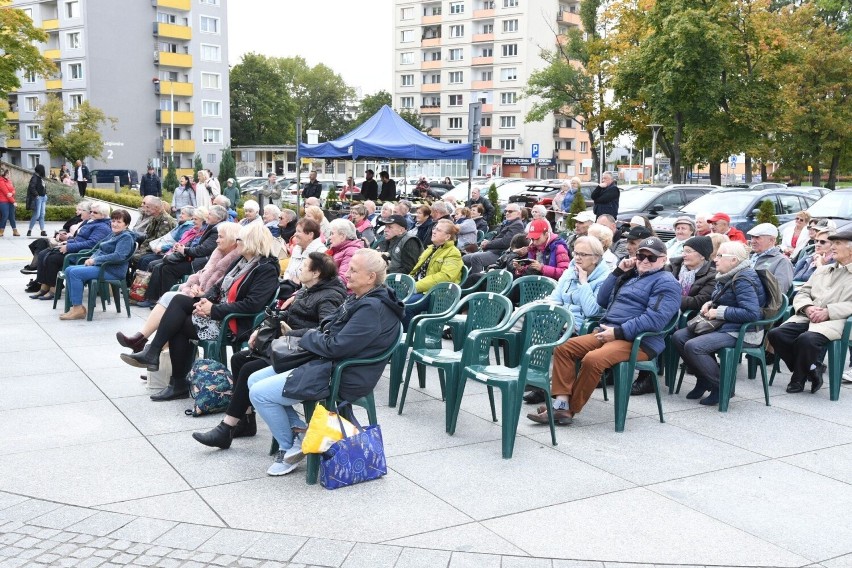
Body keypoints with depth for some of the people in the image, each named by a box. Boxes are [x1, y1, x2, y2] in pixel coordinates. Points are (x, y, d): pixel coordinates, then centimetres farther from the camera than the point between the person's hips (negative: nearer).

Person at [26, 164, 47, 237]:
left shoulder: (41, 178, 13)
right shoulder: (35, 178, -12)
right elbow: (32, 188, -20)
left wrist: (45, 194, 11)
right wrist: (36, 195, -19)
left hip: (43, 197, 8)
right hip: (38, 198, -8)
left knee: (42, 215, 7)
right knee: (36, 215, -8)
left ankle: (43, 231, 8)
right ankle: (29, 230, 1)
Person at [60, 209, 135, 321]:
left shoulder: (126, 237, -9)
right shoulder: (114, 235, 21)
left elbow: (118, 256, -23)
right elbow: (101, 250, 25)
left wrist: (95, 260, -18)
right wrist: (92, 258, 2)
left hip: (113, 271, -10)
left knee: (75, 273, -22)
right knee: (69, 270, 0)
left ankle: (78, 309, -18)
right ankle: (75, 305, -4)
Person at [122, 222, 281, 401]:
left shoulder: (267, 270, -14)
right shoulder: (242, 261, 15)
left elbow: (252, 305, -24)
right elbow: (219, 286, 17)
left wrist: (213, 310, -21)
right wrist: (206, 299, -6)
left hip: (234, 324, -9)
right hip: (218, 310, 9)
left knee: (178, 326, -12)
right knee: (179, 300, -9)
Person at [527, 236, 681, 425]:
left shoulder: (666, 282, -1)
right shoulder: (631, 275, 25)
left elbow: (655, 318, -16)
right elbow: (602, 301, 23)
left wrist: (618, 332, -21)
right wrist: (618, 271, 12)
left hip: (639, 341, -8)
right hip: (607, 333, 9)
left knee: (592, 359, -32)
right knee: (563, 348, -8)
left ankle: (569, 410, -17)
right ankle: (561, 403, -16)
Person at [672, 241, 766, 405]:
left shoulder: (744, 280, -18)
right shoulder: (725, 276, 12)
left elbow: (752, 313, -28)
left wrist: (719, 312, -21)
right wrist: (710, 304, 5)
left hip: (740, 332, -10)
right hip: (722, 326, 10)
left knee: (693, 347, -27)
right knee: (678, 337, -1)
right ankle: (703, 380, 8)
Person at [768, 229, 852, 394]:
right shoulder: (822, 270, 28)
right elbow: (801, 293, 20)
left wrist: (829, 311, -17)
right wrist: (808, 307, -3)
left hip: (834, 321, -6)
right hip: (808, 317, 6)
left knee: (807, 339, -35)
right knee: (776, 334, -19)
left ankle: (799, 379, -8)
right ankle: (812, 371, -1)